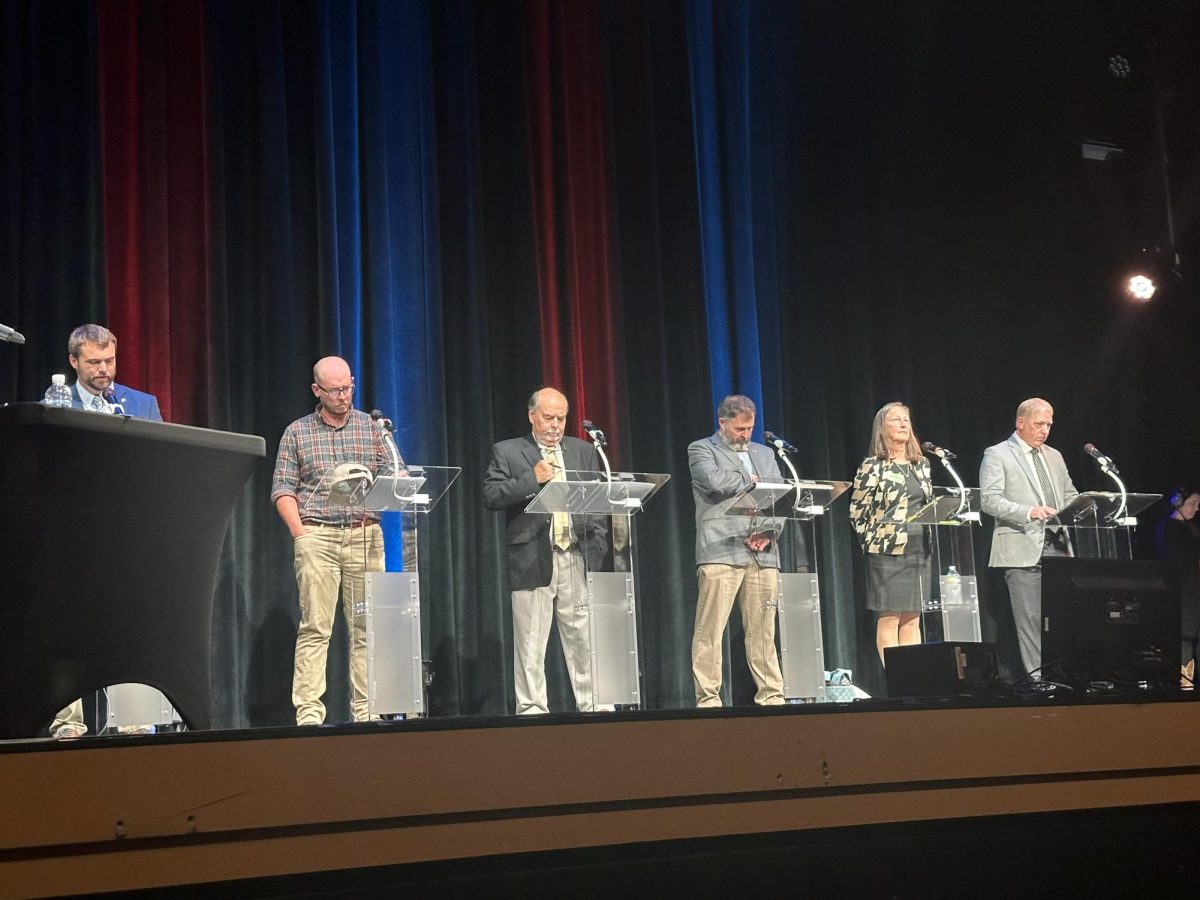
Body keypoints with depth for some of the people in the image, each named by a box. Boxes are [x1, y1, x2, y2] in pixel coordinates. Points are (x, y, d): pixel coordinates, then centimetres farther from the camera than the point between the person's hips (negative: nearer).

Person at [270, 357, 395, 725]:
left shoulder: (370, 427, 13)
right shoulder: (297, 433, 9)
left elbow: (388, 476, 11)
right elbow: (282, 489, 5)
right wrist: (299, 532, -7)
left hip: (365, 535, 2)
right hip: (317, 536, -2)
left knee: (366, 626, 0)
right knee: (315, 628, -7)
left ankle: (366, 710, 4)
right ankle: (309, 713, -7)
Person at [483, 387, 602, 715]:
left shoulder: (584, 451, 17)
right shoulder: (507, 452, 6)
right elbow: (490, 497, -5)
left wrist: (596, 537, -1)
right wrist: (532, 478, -13)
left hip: (577, 558, 3)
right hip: (532, 561, -3)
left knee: (586, 639, 2)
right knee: (530, 644, -1)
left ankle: (594, 707, 7)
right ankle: (532, 710, 5)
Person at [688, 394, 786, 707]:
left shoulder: (764, 453, 24)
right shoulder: (701, 449, 7)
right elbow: (715, 481, -13)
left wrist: (768, 530, -2)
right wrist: (752, 480, 2)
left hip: (762, 553, 5)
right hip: (721, 551, -4)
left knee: (763, 631, 4)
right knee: (709, 631, -7)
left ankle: (771, 696, 8)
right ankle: (708, 699, -5)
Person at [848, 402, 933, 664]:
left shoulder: (921, 464, 13)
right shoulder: (873, 466, -4)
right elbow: (858, 510, -4)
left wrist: (930, 536, 11)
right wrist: (872, 543, -5)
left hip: (920, 551, 6)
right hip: (889, 551, -6)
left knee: (912, 620, 7)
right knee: (889, 620, -3)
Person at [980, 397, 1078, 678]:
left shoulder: (1054, 456, 21)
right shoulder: (997, 455, 0)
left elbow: (1069, 495, 26)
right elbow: (989, 500, -10)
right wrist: (1030, 512, -22)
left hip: (1057, 547, 6)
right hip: (1023, 548, -6)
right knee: (1030, 617, -7)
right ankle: (1037, 674, -3)